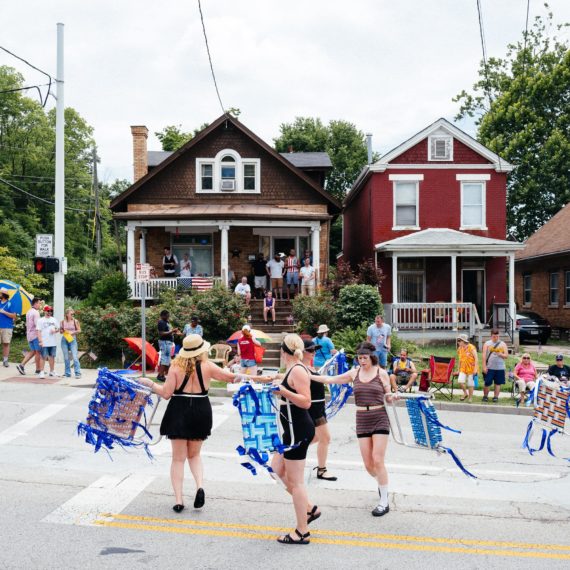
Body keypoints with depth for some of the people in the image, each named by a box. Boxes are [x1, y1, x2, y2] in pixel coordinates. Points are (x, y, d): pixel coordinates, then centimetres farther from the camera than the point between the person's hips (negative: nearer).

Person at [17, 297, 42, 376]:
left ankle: (22, 365, 4)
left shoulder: (28, 312, 15)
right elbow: (37, 325, -21)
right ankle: (38, 369, 6)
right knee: (38, 352, 1)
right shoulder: (36, 312, -15)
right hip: (35, 334, -9)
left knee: (32, 351, 15)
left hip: (29, 334, 9)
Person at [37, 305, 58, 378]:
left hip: (53, 342, 5)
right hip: (44, 343, -5)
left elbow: (58, 329, 19)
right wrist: (40, 341, -14)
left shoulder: (54, 320, 13)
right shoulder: (40, 320, -1)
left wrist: (55, 330, -5)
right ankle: (41, 372, -2)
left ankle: (52, 371, 21)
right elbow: (38, 331, -6)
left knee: (52, 357, 12)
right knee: (43, 357, -5)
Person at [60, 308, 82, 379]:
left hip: (72, 339, -2)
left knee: (74, 356, -11)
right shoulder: (63, 322, 4)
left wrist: (73, 332, -13)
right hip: (64, 340, 2)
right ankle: (68, 373, 14)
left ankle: (78, 373, -10)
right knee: (66, 357, 5)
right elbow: (60, 331, 12)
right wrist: (63, 330, -9)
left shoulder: (75, 321, 0)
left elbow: (79, 330, 3)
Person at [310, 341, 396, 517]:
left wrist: (393, 396, -19)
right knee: (368, 464, 3)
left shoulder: (382, 373, -2)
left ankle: (384, 502, 5)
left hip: (379, 419, -3)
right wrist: (309, 376, 3)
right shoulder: (354, 373, 4)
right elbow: (330, 380, 8)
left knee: (377, 461, -8)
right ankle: (382, 483, 36)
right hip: (362, 421, 3)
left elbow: (388, 398, 4)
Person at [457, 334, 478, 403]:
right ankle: (465, 393, 11)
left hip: (471, 369, -5)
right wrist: (459, 369, 17)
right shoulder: (460, 349, 5)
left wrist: (475, 369, -20)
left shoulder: (471, 348, -14)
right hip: (463, 368, 5)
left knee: (470, 384, 3)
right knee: (460, 381, -13)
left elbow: (476, 359, -14)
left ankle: (470, 397, 20)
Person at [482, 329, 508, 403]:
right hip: (489, 367, -1)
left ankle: (496, 397, 11)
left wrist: (500, 354, -17)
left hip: (500, 368, 1)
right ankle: (485, 396, 15)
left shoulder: (503, 344, 8)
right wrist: (484, 366, -7)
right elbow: (484, 356, 0)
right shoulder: (487, 344, 5)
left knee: (498, 383, 3)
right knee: (487, 383, -1)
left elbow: (506, 356, 3)